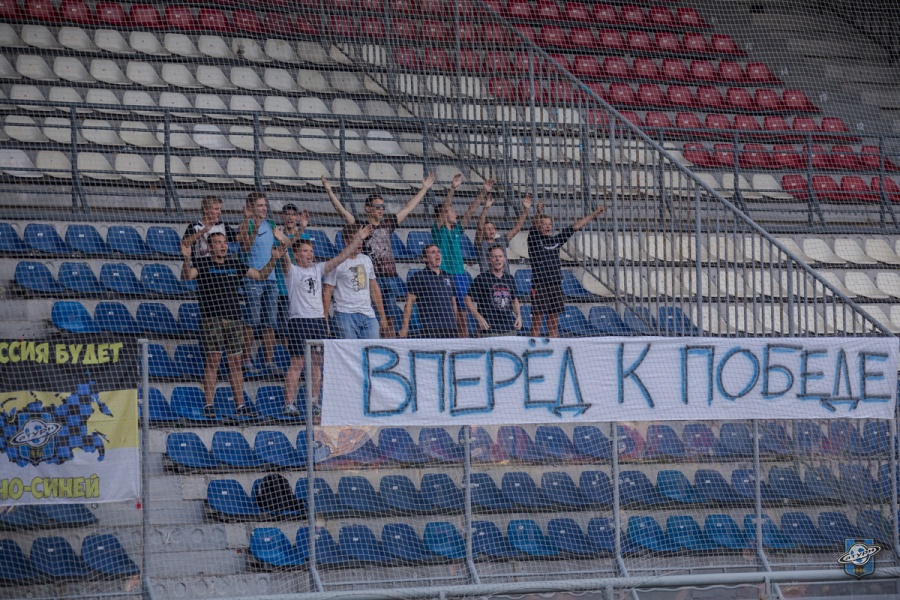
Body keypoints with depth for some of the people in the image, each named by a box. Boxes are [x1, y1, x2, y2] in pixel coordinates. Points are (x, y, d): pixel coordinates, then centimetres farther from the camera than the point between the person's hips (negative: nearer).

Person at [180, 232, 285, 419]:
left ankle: (240, 405, 8)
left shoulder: (234, 263, 15)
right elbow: (186, 276, -17)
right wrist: (186, 259, -33)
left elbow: (260, 275, 22)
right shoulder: (203, 263, 0)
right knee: (213, 360, -8)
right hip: (211, 318, -5)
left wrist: (273, 260, 11)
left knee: (235, 361, 5)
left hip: (233, 318, 5)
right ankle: (208, 405, -6)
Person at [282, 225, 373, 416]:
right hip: (299, 321, -6)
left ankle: (314, 402, 12)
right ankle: (289, 404, -9)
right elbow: (284, 260, -19)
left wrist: (358, 239, 12)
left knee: (317, 363, 6)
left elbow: (340, 258, 16)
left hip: (319, 320, 6)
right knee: (297, 363, -9)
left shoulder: (317, 269, 16)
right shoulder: (291, 271, 1)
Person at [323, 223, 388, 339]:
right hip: (345, 315, -5)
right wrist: (325, 320, -10)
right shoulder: (337, 263, -3)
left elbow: (374, 289, 22)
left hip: (368, 315, 5)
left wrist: (383, 317, 19)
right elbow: (327, 293, -4)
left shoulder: (366, 260, 15)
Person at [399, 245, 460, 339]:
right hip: (430, 330, -5)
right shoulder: (418, 277, 3)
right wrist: (405, 327, -11)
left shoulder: (448, 277, 20)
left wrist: (457, 326, 19)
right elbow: (409, 303, -2)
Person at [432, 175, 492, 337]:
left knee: (462, 314, 5)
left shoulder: (458, 228, 14)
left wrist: (484, 192, 4)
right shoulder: (438, 229, -2)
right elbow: (444, 207, -15)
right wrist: (452, 189, -26)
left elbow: (471, 210, 11)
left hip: (460, 275, 6)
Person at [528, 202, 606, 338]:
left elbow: (575, 226, 18)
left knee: (554, 320, 7)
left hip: (555, 286, 6)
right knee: (537, 320, -5)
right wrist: (539, 213, -39)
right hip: (539, 285, -6)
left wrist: (594, 214, 22)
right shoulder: (534, 239, 0)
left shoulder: (556, 240, 14)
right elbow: (535, 226, -19)